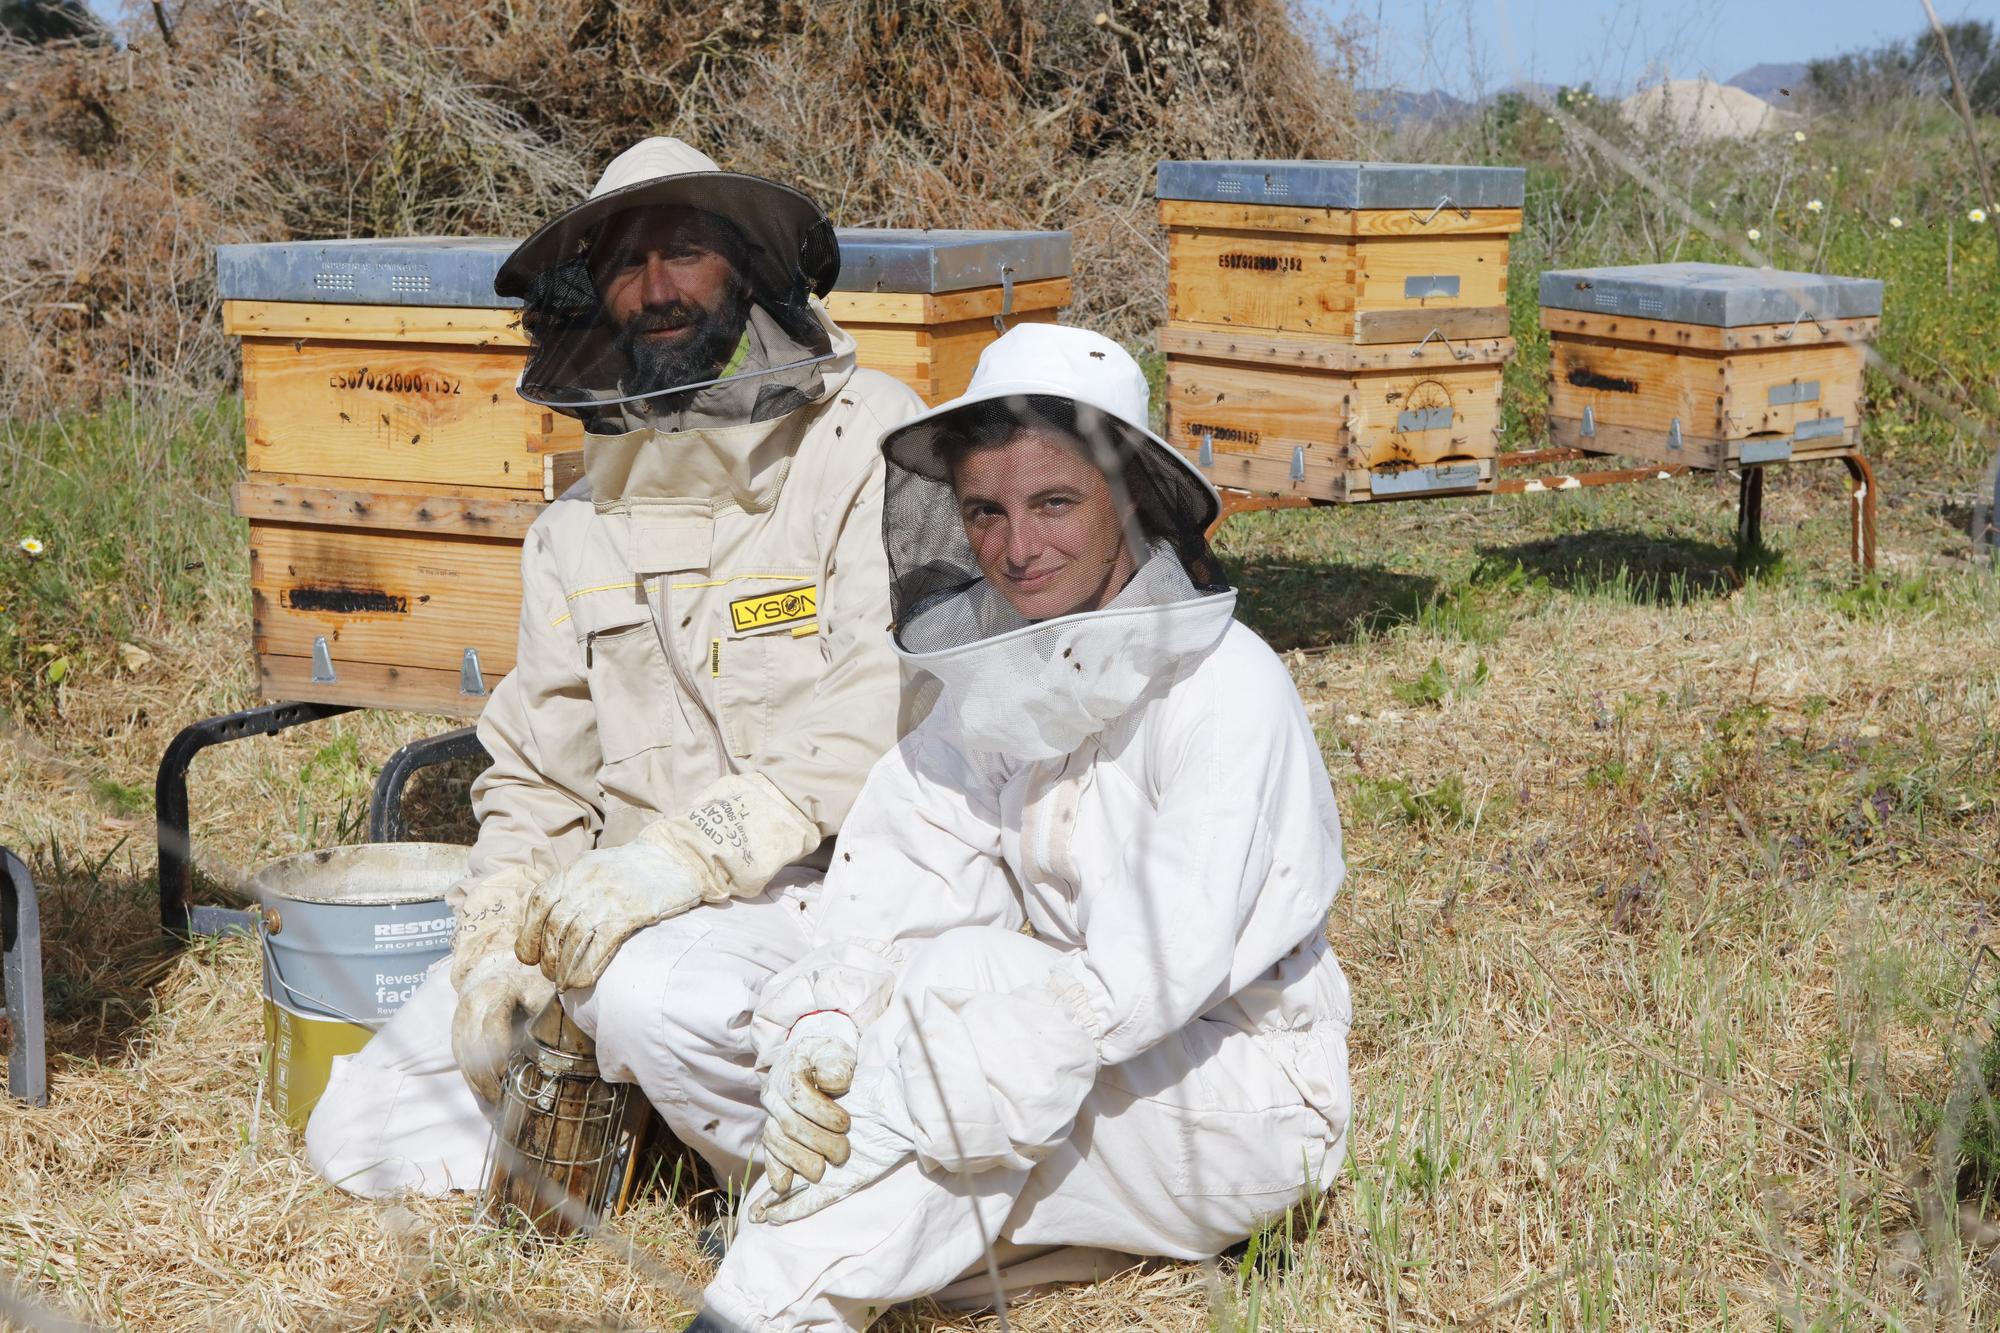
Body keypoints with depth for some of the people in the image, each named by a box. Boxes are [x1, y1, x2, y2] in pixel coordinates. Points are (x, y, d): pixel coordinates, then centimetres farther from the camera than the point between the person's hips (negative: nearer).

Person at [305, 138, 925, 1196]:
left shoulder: (868, 443, -7)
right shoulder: (580, 526, 14)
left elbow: (893, 713, -19)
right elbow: (539, 769, 15)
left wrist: (688, 855, -28)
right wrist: (503, 921, -5)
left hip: (831, 875, -6)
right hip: (624, 906, 6)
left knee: (658, 996, -37)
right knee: (361, 1132, -2)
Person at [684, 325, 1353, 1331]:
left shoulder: (1225, 690, -20)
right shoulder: (998, 675, 1)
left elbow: (1155, 968, -27)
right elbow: (899, 871, -9)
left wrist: (890, 1099, -31)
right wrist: (821, 1034, -29)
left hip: (1249, 1108, -6)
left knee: (967, 975, -29)